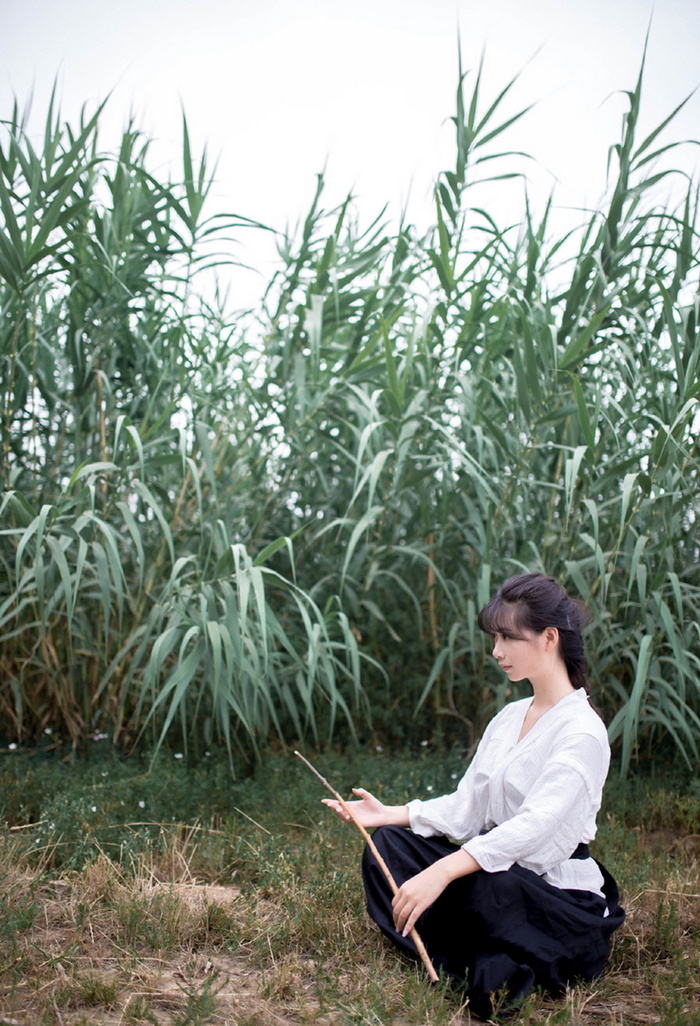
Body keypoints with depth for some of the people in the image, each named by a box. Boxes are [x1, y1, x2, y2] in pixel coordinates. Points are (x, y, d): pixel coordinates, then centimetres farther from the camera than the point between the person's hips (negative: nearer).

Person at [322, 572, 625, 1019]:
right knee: (388, 843, -4)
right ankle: (486, 967, -14)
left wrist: (441, 872, -39)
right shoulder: (509, 718, 10)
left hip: (564, 904, -9)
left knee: (482, 881, -39)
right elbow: (464, 808, 8)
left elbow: (534, 826, -29)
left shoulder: (581, 731, -17)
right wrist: (389, 814, -5)